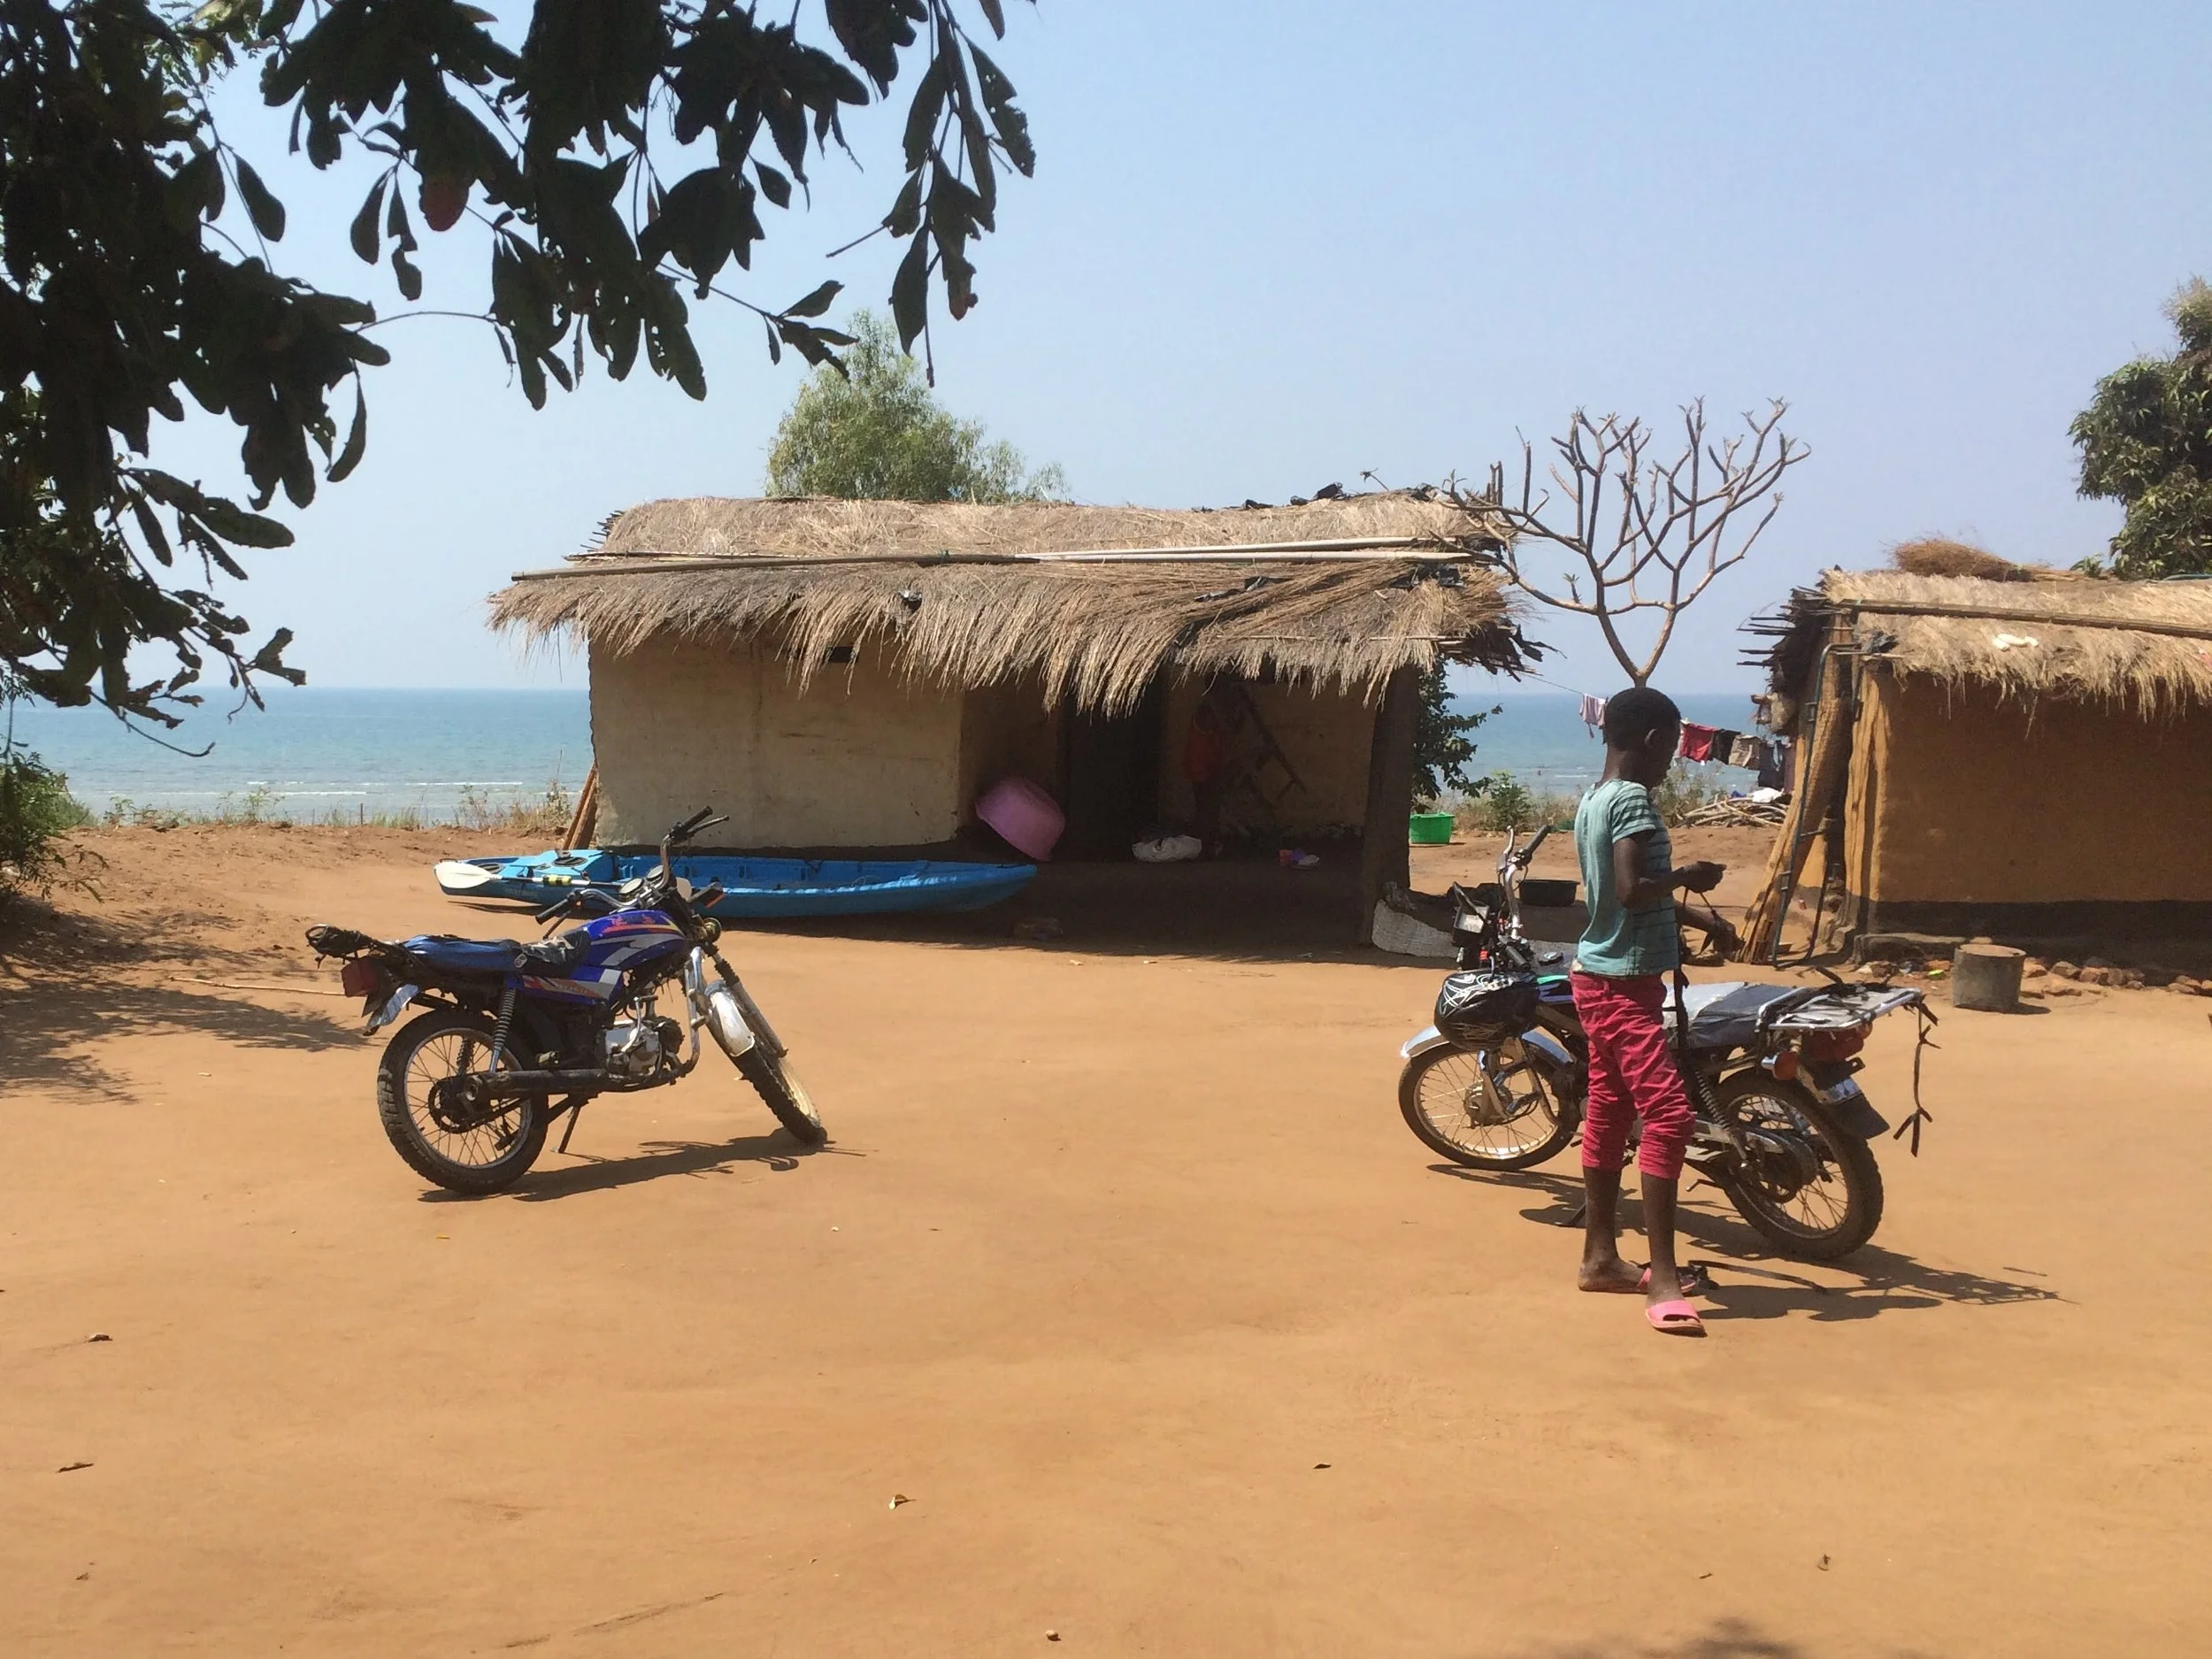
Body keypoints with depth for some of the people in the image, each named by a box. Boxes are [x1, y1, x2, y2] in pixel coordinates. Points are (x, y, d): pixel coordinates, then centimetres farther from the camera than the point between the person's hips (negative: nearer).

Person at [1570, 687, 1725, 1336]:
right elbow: (1631, 890, -26)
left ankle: (1600, 1256, 23)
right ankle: (1662, 1280, -18)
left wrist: (1673, 917, 21)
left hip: (1599, 975, 11)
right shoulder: (1632, 799, -15)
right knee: (1669, 1114, -14)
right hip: (1626, 981, -11)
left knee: (1609, 1112, 15)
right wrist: (1687, 877, -11)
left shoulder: (1591, 801, 13)